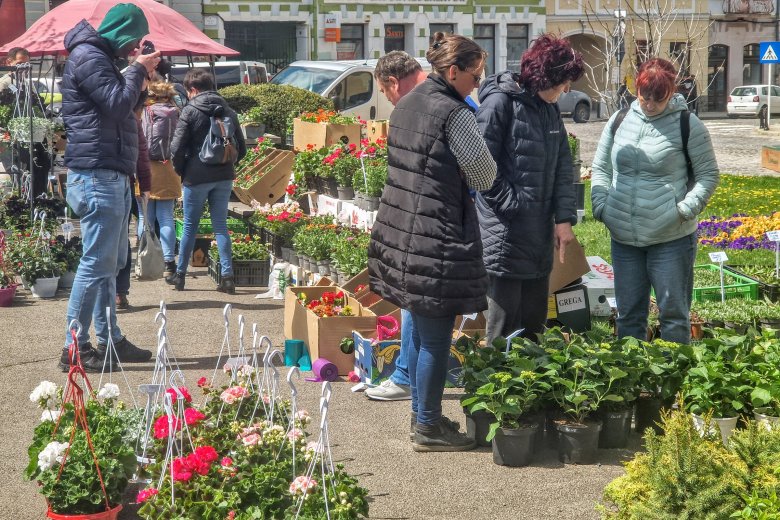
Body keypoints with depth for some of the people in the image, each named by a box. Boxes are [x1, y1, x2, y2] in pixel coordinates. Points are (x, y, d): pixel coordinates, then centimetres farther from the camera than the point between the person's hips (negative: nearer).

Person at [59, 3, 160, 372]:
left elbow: (119, 104, 23)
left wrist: (139, 72, 12)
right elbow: (118, 104, -20)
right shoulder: (88, 57, -12)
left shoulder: (99, 57, 21)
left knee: (112, 262, 14)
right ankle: (74, 348, -7)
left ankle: (109, 339, 22)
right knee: (97, 262, -10)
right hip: (97, 175, -11)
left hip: (111, 175, 11)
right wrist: (139, 70, -7)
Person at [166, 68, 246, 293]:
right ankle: (227, 276, -1)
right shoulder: (228, 111, 7)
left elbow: (177, 147, -12)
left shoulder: (190, 111, -8)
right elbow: (241, 147, 9)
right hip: (224, 177, 4)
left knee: (190, 226, 8)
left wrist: (181, 171, 3)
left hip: (197, 176, -4)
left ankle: (180, 274, 17)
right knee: (220, 226, 7)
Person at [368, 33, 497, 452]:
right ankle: (428, 427, 8)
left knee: (414, 321, 17)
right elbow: (485, 177, -9)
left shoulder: (405, 105, 12)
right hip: (436, 235, -9)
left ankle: (420, 412, 28)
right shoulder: (454, 114, -15)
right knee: (435, 335, 0)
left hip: (399, 227, 9)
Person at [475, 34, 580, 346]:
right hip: (505, 235, -8)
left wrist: (564, 218, 4)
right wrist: (511, 203, -15)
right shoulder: (499, 102, -11)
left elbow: (563, 168, 13)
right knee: (503, 332, -3)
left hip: (540, 236, 8)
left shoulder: (550, 109, 14)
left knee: (534, 326, 15)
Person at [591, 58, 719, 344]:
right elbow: (600, 167, 15)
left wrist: (685, 210, -11)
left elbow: (708, 175, 0)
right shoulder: (620, 121, 7)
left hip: (672, 237, -4)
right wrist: (601, 207, 2)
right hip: (623, 237, 4)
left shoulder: (688, 125, -5)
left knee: (673, 312, 3)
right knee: (628, 312, 12)